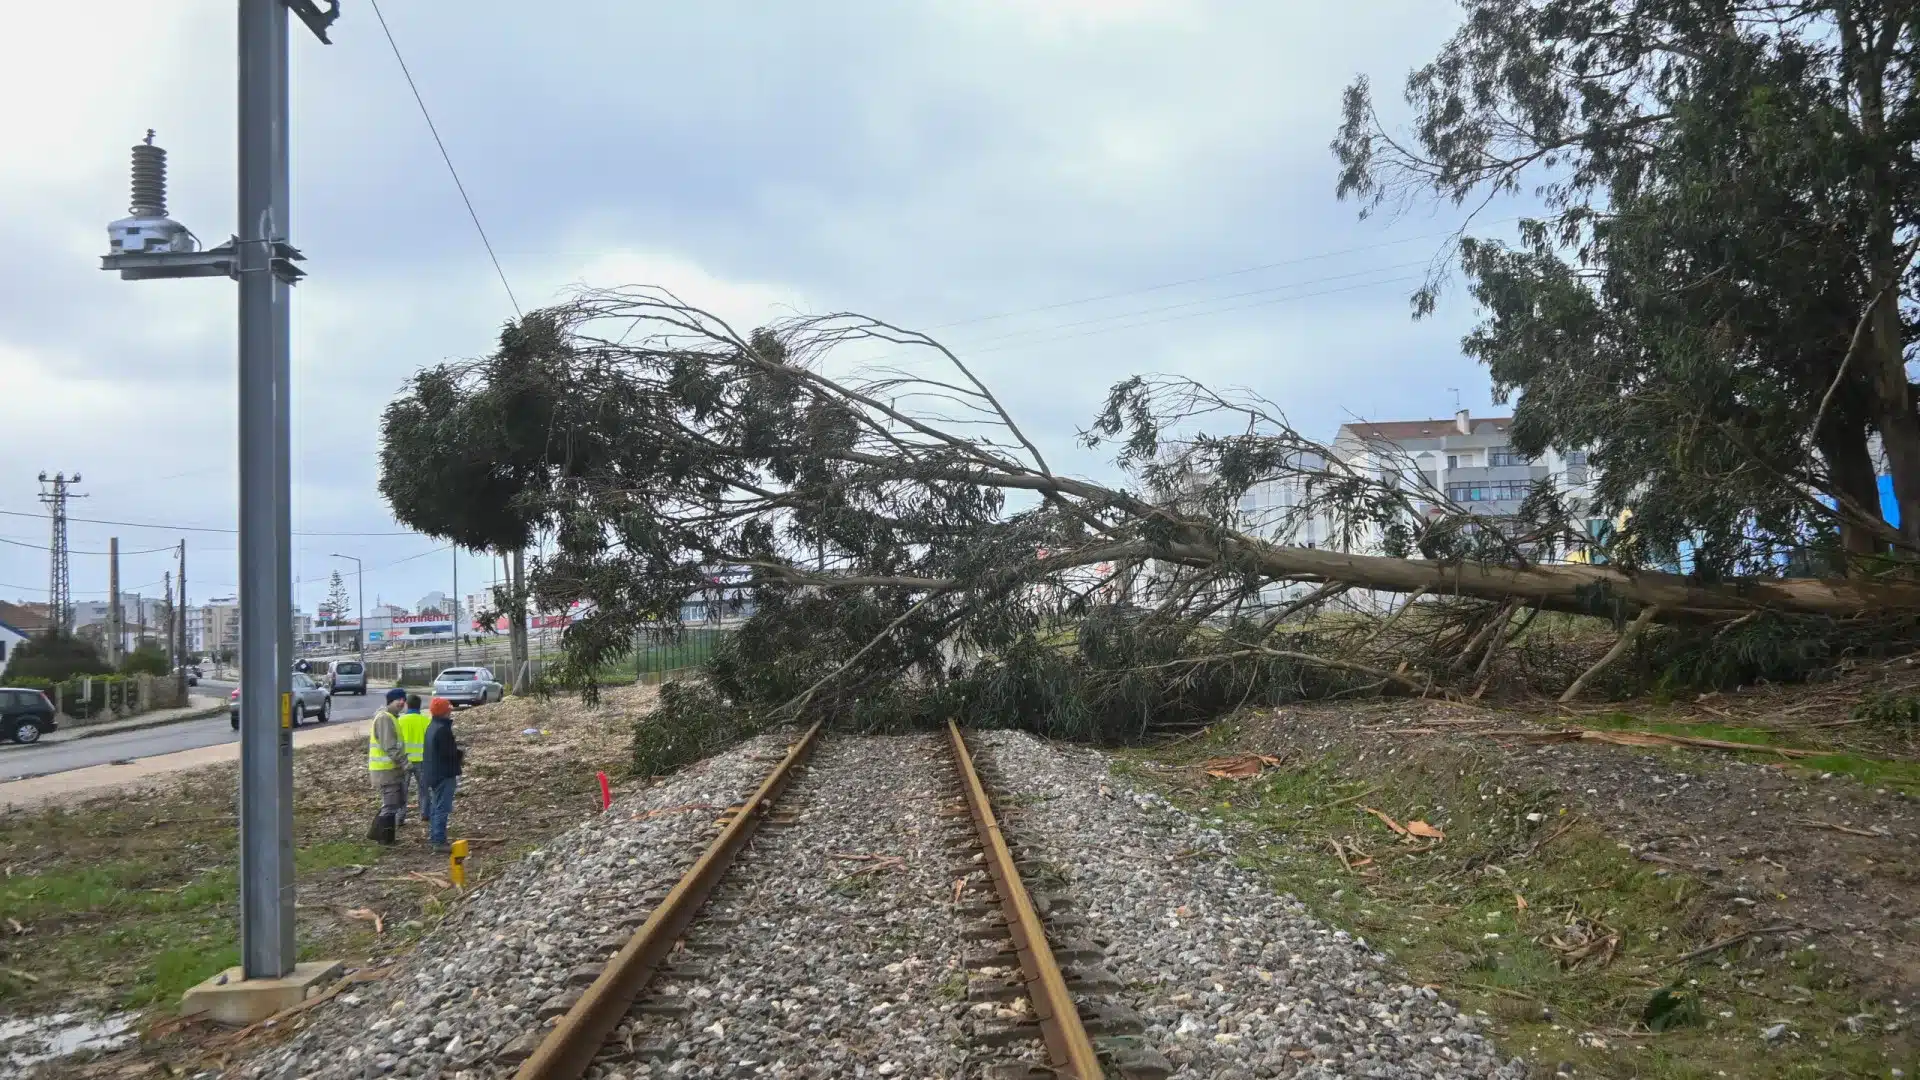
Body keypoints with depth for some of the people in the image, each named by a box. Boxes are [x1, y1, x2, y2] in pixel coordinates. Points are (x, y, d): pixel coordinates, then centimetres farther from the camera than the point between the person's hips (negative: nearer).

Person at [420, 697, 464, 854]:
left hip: (432, 773, 10)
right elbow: (449, 753, -23)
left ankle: (434, 836, 27)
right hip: (444, 774, -10)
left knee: (435, 806, 19)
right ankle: (439, 841, -8)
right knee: (442, 808, -8)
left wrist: (456, 750, 9)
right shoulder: (443, 729, -22)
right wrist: (460, 756, -4)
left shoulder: (432, 726, 11)